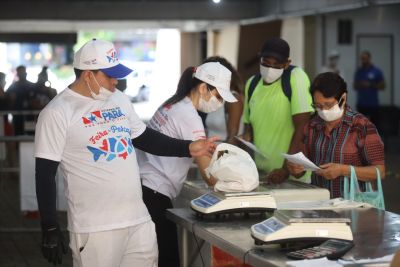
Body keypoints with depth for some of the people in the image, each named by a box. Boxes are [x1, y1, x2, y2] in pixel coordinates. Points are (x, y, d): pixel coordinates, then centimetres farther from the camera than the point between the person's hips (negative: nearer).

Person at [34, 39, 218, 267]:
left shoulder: (118, 99, 9)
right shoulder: (58, 113, -10)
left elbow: (144, 138, 21)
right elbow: (45, 174, -10)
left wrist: (189, 148, 10)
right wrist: (50, 229, -12)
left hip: (139, 218, 6)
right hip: (95, 228, -6)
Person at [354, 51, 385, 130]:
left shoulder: (377, 71, -2)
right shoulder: (358, 71, 7)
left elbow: (382, 86, -3)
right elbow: (355, 87, 10)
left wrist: (370, 85, -15)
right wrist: (360, 85, -12)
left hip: (373, 104, -3)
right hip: (361, 104, 3)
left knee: (374, 124, 0)